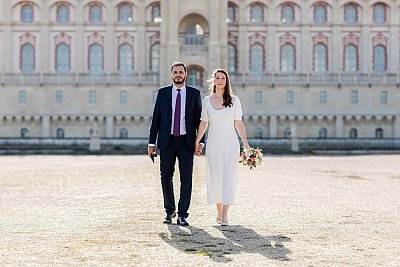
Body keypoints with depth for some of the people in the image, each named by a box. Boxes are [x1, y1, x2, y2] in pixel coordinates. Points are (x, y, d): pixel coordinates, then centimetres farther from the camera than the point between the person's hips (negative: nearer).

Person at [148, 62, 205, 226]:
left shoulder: (194, 93, 6)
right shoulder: (163, 93, 7)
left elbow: (199, 119, 5)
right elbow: (156, 118, 6)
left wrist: (201, 141, -4)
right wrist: (152, 142, 2)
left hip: (186, 141, -1)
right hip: (167, 141, 1)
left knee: (186, 179, -2)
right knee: (166, 177, 5)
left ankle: (182, 215, 3)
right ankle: (169, 211, 22)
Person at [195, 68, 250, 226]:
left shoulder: (234, 100, 2)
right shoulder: (207, 101, 5)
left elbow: (238, 123, 3)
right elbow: (204, 123, 10)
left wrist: (245, 143, -2)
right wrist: (197, 141, 4)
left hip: (230, 143, -2)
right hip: (214, 143, 2)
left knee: (228, 177, -10)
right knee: (215, 178, 6)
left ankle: (225, 214, -13)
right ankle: (219, 212, 21)